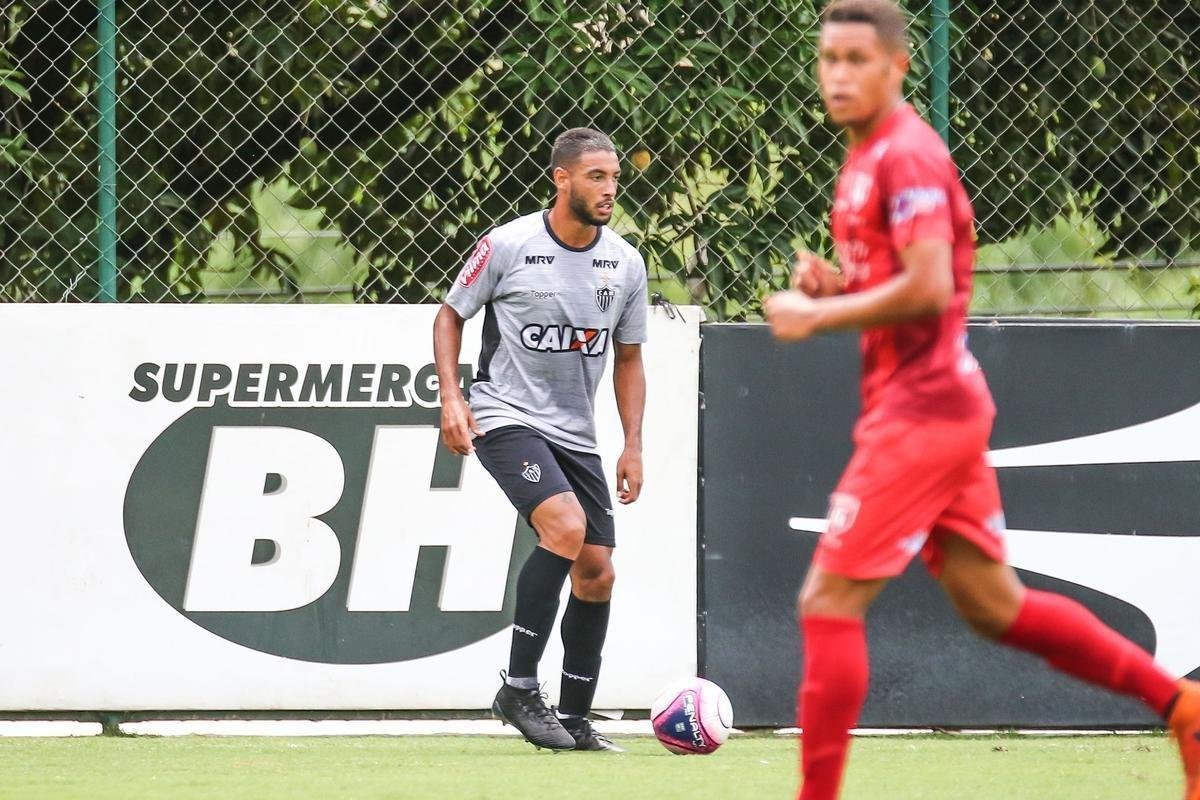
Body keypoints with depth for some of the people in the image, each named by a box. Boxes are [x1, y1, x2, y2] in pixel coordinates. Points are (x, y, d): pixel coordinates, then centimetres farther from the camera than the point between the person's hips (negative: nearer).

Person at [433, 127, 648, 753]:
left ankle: (575, 719, 15)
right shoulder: (507, 246, -10)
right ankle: (519, 688, -21)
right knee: (565, 526, -28)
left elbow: (627, 358, 14)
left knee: (596, 573, 2)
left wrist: (633, 445, 6)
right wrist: (451, 398, -9)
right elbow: (450, 314, 3)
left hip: (576, 433, 6)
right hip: (506, 418, -6)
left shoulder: (625, 264, 3)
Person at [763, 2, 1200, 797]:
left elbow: (926, 288, -24)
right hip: (944, 405, 10)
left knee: (829, 600, -8)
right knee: (993, 604, 14)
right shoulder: (868, 158, 16)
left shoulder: (906, 156, -14)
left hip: (920, 413, -10)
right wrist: (832, 280, 7)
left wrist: (815, 315, -16)